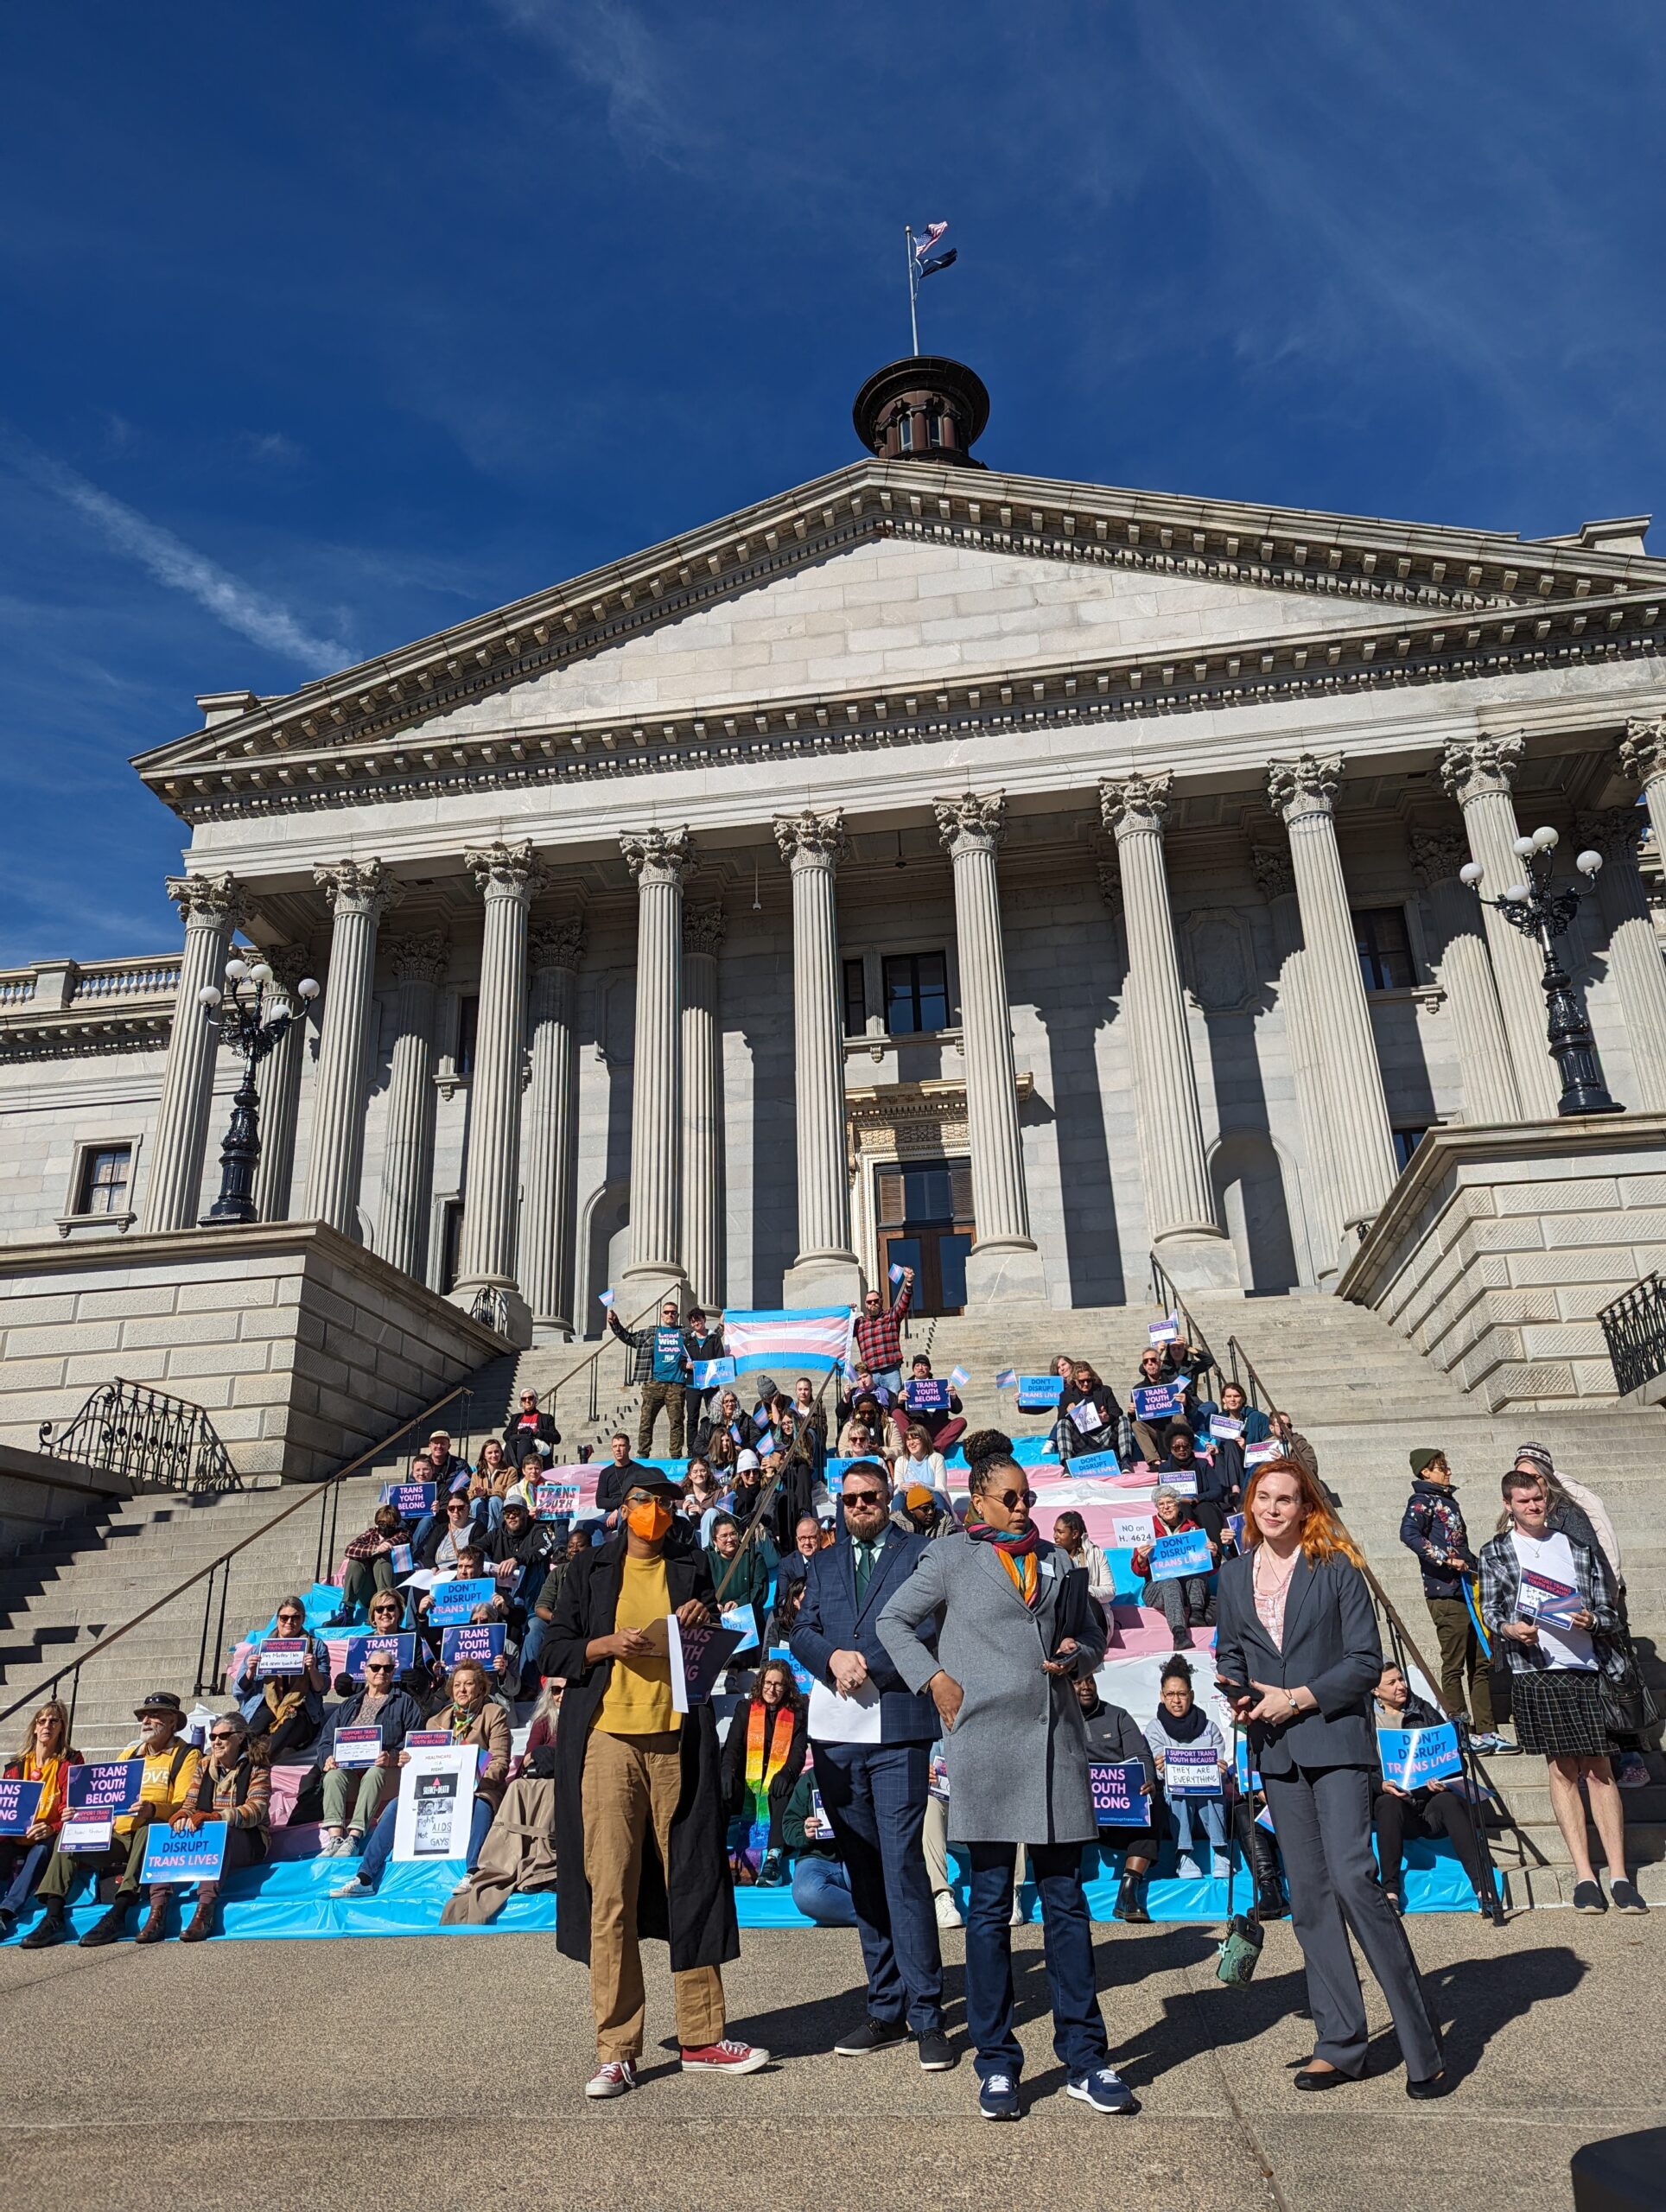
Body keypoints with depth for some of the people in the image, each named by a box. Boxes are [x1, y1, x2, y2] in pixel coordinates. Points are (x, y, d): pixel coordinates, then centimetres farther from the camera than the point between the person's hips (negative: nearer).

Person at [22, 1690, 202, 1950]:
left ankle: (118, 1914, -37)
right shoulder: (130, 1753, 21)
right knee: (68, 1833, -8)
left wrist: (153, 1810, -31)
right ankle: (53, 1918, -14)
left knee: (149, 1828, -36)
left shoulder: (186, 1754, 1)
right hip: (117, 1838, 7)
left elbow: (185, 1806, -11)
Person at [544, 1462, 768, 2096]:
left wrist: (706, 1624, -2)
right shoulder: (590, 1569, 10)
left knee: (692, 1885, 5)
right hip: (608, 1739, -2)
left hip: (679, 1740, 2)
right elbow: (558, 1651, 7)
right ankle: (616, 2050, 7)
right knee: (610, 1893, -2)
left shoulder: (691, 1567, 15)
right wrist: (606, 1645, -10)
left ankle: (702, 2037, 16)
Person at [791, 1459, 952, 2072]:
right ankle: (886, 2009, 19)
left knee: (902, 1866, -9)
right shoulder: (823, 1563, 18)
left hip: (898, 1728, -5)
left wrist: (867, 1667, -14)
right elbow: (802, 1632, 9)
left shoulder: (921, 1554, 4)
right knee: (861, 1873, 10)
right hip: (835, 1730, 5)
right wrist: (833, 1657, -11)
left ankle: (926, 2015, 1)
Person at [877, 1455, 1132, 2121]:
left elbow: (1091, 1633, 23)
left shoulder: (1055, 1561, 15)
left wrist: (1078, 1655, 1)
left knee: (1066, 1903, 8)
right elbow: (894, 1620, 6)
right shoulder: (951, 1556, 3)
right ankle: (997, 2064, 15)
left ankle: (1085, 2059, 17)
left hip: (1056, 1741, 4)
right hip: (985, 1746, -3)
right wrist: (935, 1679, -5)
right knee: (990, 1907, 4)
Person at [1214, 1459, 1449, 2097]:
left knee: (1351, 1877, -15)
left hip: (1335, 1740, -5)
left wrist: (1299, 1698, -13)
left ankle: (1421, 2048, -2)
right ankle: (1340, 2043, 19)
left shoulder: (1335, 1569, -5)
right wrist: (1239, 1696, -3)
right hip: (1276, 1751, 5)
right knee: (1308, 1895, 9)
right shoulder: (1234, 1575, 8)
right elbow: (1228, 1655, 17)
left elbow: (1366, 1660, -6)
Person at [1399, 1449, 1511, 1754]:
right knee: (1454, 1666, -4)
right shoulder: (1423, 1501, -6)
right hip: (1445, 1594, -9)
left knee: (1482, 1664, 11)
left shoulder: (1449, 1501, 21)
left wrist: (1480, 1567, 16)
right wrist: (1445, 1559, -24)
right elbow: (1408, 1533, -24)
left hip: (1468, 1590, 9)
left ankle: (1485, 1731, 16)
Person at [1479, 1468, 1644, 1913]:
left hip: (1586, 1669, 1)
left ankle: (1619, 1874, 4)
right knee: (1563, 1769, 3)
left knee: (1598, 1769, -1)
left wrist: (1592, 1620, -10)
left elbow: (1610, 1612, 12)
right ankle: (1583, 1873, 7)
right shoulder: (1494, 1553, 9)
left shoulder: (1580, 1548, 13)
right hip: (1534, 1671, -1)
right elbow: (1488, 1607, 3)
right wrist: (1509, 1628, -17)